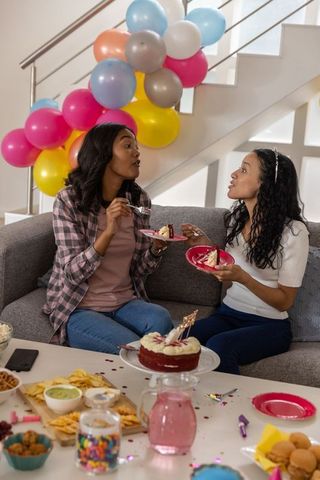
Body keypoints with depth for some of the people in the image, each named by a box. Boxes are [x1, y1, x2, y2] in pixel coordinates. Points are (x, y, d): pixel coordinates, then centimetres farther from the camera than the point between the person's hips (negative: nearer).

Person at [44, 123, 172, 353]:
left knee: (161, 320, -28)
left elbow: (139, 269, 6)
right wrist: (109, 231, -29)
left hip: (126, 303, 4)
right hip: (79, 308, -4)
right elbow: (74, 273, -16)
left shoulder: (139, 199, 2)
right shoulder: (69, 200, -12)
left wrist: (157, 247, -16)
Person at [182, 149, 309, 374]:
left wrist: (243, 278, -24)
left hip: (269, 324, -5)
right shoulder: (237, 218, 6)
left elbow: (285, 301, -9)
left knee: (218, 347, -34)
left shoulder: (293, 231, -13)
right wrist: (206, 247, -2)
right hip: (228, 314, 5)